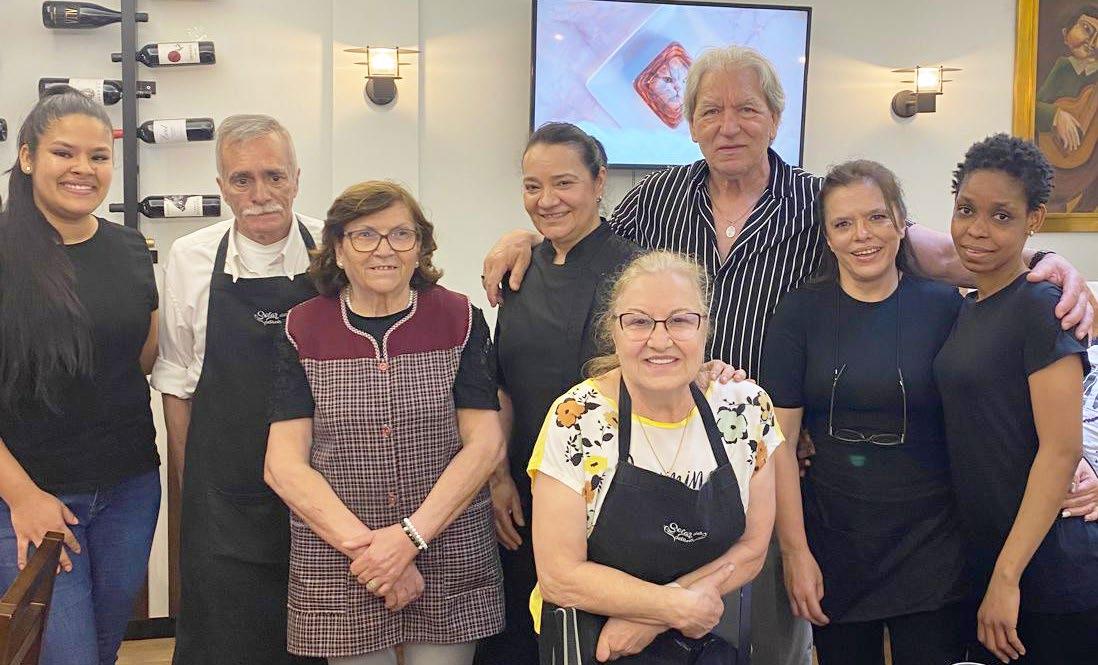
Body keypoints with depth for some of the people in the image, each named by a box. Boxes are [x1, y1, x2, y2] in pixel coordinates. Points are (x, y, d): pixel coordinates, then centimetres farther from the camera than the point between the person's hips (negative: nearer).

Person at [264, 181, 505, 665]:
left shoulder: (460, 319, 0)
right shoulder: (302, 329, 1)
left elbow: (485, 444, -5)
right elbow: (283, 465, -5)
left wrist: (411, 536, -15)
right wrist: (362, 544, -16)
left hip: (450, 557, 0)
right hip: (336, 564, 0)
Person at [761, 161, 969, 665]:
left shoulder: (944, 306, -3)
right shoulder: (801, 312, -3)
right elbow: (780, 438, -5)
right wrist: (794, 551, -7)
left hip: (931, 545, 0)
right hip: (833, 543, 1)